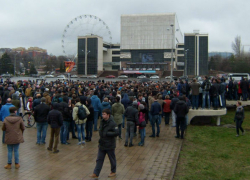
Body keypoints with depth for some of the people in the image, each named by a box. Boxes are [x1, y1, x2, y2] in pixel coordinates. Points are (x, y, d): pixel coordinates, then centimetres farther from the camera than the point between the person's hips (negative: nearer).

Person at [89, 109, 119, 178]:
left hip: (110, 145, -7)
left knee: (112, 159, 13)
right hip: (102, 144, 7)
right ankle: (96, 174, 13)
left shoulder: (112, 123, -19)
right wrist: (100, 133, 5)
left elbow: (117, 133, -25)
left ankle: (113, 172, 32)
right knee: (99, 159, 8)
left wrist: (107, 133, -25)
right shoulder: (102, 121, 4)